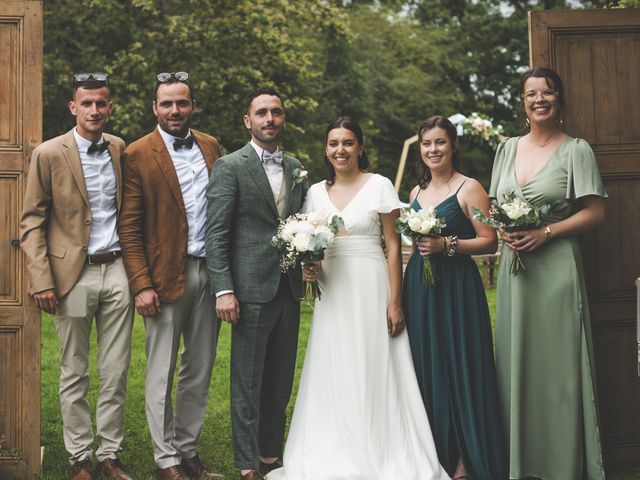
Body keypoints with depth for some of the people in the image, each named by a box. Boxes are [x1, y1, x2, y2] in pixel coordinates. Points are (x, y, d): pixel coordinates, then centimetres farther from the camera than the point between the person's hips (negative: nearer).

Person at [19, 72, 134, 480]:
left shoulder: (120, 149, 8)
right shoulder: (49, 154, -4)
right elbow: (32, 222, -4)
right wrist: (42, 281, -10)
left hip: (117, 271, 3)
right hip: (73, 275, -3)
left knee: (117, 374, 7)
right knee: (75, 375, 7)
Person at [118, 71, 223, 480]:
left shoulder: (211, 147, 9)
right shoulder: (139, 155, -4)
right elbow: (129, 227, -7)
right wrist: (142, 285, -13)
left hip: (210, 273, 5)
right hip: (166, 275, -4)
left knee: (200, 370, 13)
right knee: (162, 374, 5)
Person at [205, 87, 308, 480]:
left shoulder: (296, 168, 13)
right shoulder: (230, 167, -5)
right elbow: (216, 234, -9)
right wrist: (223, 289, -16)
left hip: (289, 289, 6)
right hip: (251, 290, -5)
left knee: (281, 381, 12)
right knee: (248, 383, 2)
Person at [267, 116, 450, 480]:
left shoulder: (380, 186, -3)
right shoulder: (316, 192, 11)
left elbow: (393, 246, -5)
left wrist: (395, 301, -11)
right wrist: (309, 267, -4)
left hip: (371, 290, -4)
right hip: (331, 292, 4)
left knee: (374, 373, -2)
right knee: (333, 377, 6)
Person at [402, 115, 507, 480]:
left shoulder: (469, 188, -5)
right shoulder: (417, 191, 15)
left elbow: (490, 242, -11)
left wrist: (447, 245, -19)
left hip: (456, 287, -6)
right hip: (419, 286, 7)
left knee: (460, 368, -3)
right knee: (426, 368, 8)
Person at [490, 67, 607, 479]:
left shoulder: (576, 150, -2)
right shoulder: (508, 149, 12)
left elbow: (595, 212, -6)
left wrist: (546, 233, -15)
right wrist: (503, 230, -3)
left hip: (556, 265, -5)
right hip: (514, 266, 5)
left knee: (557, 362, -2)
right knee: (517, 362, 7)